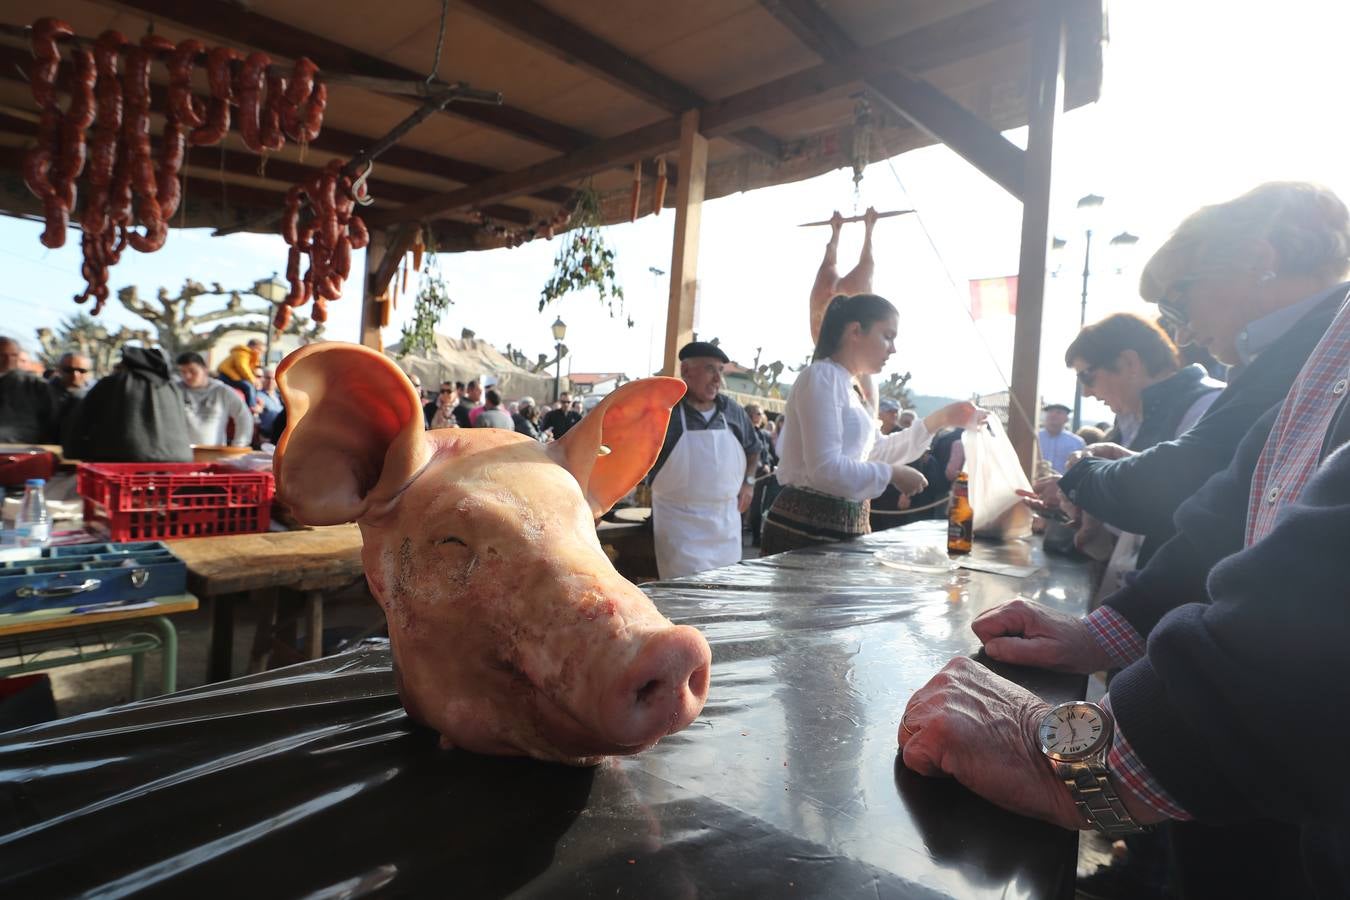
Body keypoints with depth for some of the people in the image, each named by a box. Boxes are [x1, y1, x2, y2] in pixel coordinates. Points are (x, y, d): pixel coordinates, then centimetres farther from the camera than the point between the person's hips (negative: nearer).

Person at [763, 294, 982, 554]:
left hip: (845, 525, 9)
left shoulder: (848, 389, 16)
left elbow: (876, 451, 22)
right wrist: (893, 474, -11)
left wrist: (938, 421, 18)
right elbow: (825, 469, -23)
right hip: (808, 526, -9)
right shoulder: (822, 377, -13)